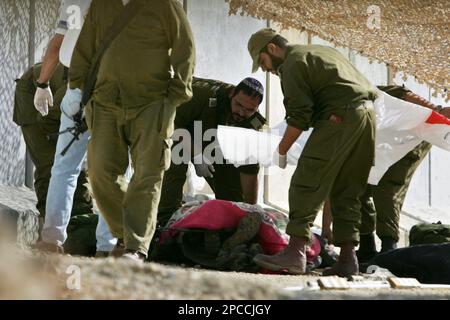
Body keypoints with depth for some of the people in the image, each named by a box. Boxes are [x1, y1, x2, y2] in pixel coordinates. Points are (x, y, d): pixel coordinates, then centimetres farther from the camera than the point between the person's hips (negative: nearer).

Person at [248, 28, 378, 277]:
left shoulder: (293, 63, 1)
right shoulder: (323, 51, 30)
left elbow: (299, 117, -7)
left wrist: (281, 151, 2)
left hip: (340, 118, -9)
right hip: (368, 112, 9)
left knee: (307, 184, -10)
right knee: (347, 191, 10)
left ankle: (296, 251, -19)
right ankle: (347, 257, 3)